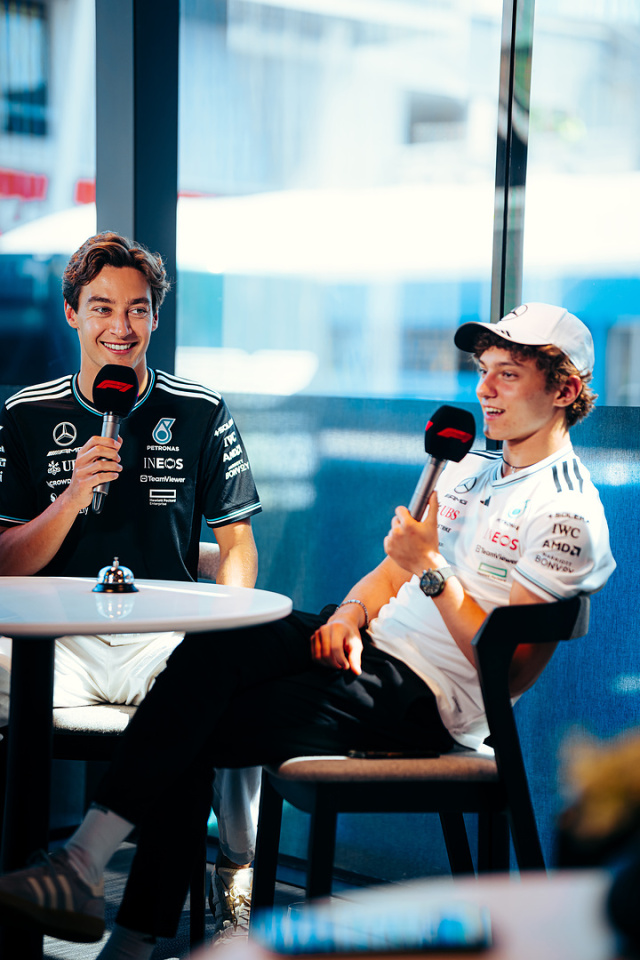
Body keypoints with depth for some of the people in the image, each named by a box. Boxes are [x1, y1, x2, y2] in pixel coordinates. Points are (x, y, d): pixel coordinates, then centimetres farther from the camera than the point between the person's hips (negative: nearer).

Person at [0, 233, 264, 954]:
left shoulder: (201, 414, 7)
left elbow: (235, 542, 9)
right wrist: (73, 497, -12)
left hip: (170, 633, 0)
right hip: (61, 638, 1)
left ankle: (238, 871, -7)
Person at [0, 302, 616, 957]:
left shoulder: (566, 513, -9)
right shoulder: (469, 471, 19)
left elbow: (507, 672, -15)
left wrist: (432, 569, -20)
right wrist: (347, 616, -1)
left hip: (431, 697, -8)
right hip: (371, 644, 8)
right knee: (209, 650, -19)